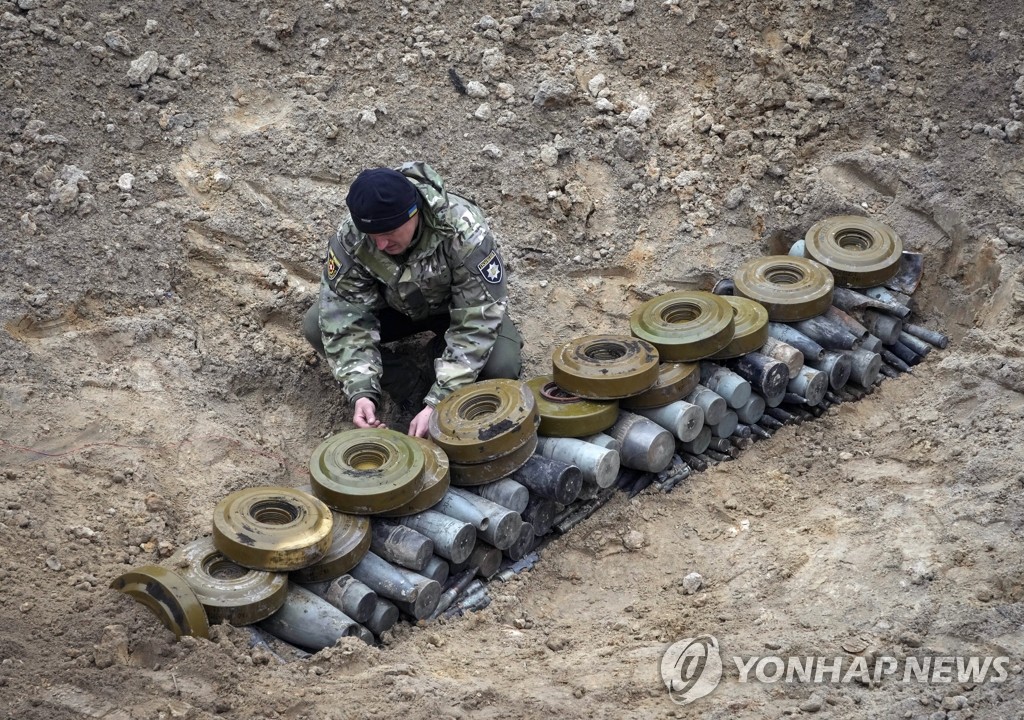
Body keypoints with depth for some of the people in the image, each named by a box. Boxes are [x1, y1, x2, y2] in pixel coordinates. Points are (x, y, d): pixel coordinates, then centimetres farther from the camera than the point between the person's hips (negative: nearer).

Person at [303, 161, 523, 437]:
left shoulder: (464, 232, -38)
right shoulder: (349, 238, -30)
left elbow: (476, 323, -35)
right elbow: (345, 317, -24)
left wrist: (438, 403, -40)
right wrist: (361, 392, -38)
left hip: (457, 308, -2)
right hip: (395, 305, 2)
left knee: (503, 365, -31)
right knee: (316, 326, -22)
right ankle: (405, 391, -7)